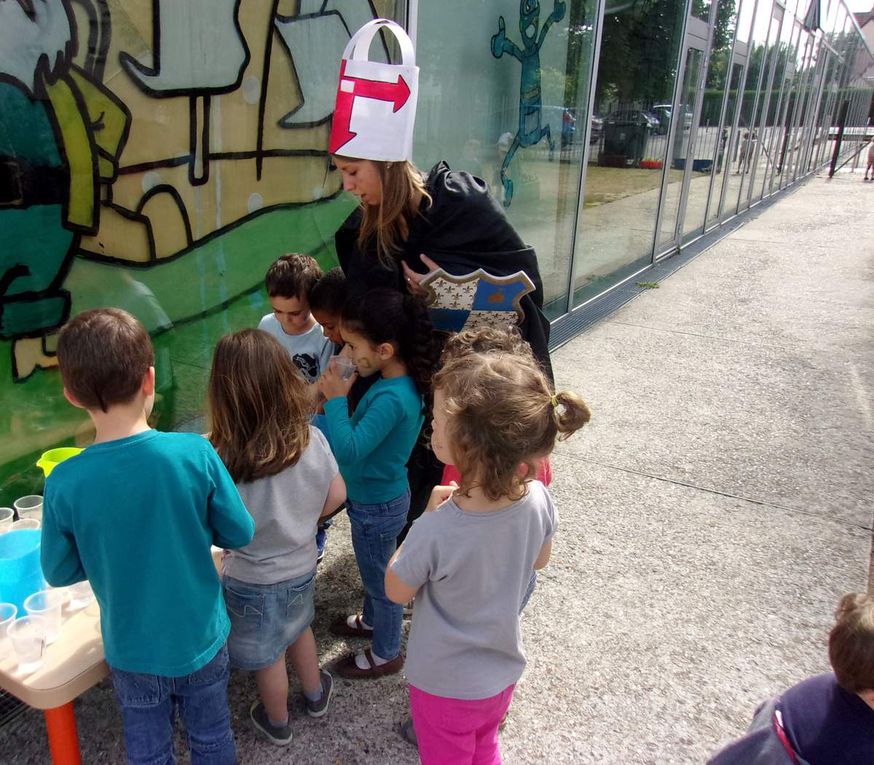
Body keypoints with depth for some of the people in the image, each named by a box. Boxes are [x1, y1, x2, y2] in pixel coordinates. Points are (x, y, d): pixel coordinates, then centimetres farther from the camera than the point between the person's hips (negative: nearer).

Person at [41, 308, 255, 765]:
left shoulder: (64, 484, -22)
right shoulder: (195, 454, -25)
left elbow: (59, 573, -7)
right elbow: (240, 534, -13)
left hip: (132, 651, 1)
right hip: (201, 639, 0)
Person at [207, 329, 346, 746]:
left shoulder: (223, 461, -33)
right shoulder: (312, 438, -20)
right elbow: (336, 496, -6)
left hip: (254, 581, -4)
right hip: (302, 566, 4)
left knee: (267, 656, 23)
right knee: (298, 628, 33)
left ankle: (277, 723, 49)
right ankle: (315, 694, 56)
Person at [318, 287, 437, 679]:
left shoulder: (392, 398, -35)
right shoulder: (398, 381, -6)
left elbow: (349, 451, -36)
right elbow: (363, 433, 2)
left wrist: (336, 399, -27)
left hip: (376, 506, -9)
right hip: (376, 496, 9)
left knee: (380, 578, 14)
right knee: (373, 571, 31)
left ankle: (386, 654, 38)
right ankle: (372, 621, 57)